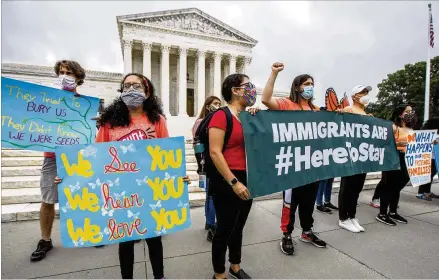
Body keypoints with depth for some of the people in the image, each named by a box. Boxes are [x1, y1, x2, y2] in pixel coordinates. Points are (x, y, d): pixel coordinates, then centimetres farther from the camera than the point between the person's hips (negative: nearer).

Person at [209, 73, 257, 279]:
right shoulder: (221, 115, -12)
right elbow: (214, 152, -19)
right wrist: (233, 182, -21)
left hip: (247, 179, 8)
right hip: (228, 181, -7)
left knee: (239, 226, 22)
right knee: (224, 229, 8)